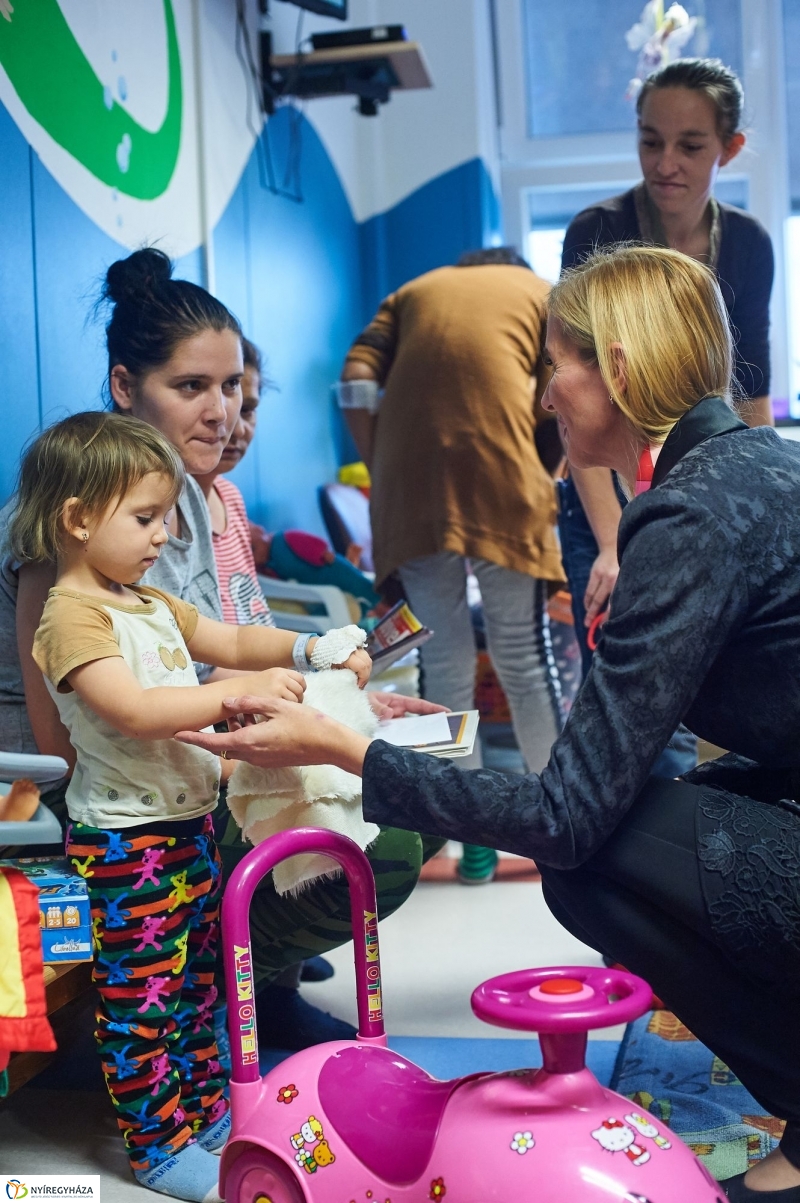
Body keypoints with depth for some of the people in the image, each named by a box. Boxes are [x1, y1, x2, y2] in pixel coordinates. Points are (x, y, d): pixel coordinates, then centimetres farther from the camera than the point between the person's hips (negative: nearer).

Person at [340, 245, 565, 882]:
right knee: (523, 653, 7)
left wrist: (379, 469, 12)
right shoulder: (542, 292, 21)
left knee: (444, 661, 8)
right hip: (501, 472, -2)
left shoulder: (414, 291, 27)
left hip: (408, 480, 2)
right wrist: (542, 485, 15)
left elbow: (357, 381, 10)